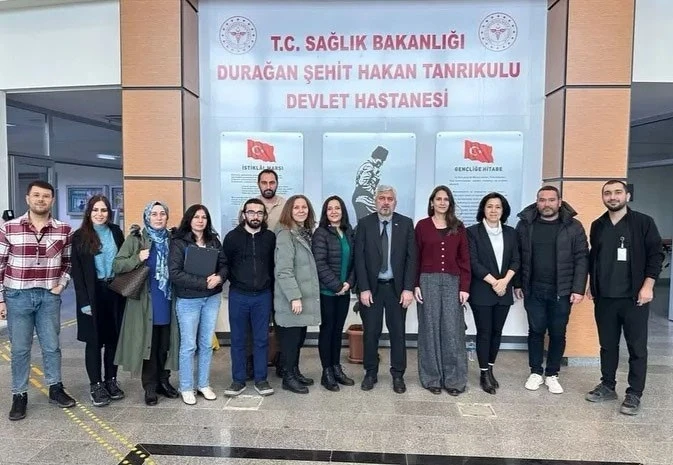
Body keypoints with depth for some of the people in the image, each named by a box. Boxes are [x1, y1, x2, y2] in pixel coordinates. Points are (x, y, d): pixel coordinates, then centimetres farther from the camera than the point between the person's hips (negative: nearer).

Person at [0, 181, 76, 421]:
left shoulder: (64, 230, -1)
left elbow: (68, 261, 11)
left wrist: (62, 283, -2)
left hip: (49, 296, 1)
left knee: (52, 345, 11)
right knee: (20, 348, 9)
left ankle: (55, 388, 26)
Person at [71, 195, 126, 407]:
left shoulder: (116, 232, 6)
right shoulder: (80, 236, -2)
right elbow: (77, 271, -5)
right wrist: (84, 300, -11)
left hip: (115, 291, 3)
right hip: (93, 294, -2)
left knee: (113, 338, 9)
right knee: (94, 341, 6)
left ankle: (111, 380, 22)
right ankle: (96, 385, 17)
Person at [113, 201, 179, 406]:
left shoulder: (171, 239, 9)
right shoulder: (135, 239, -2)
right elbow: (117, 265, -6)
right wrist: (137, 258, -21)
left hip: (167, 301, 3)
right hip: (145, 302, -3)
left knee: (165, 343, 10)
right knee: (148, 344, 4)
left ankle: (163, 381, 26)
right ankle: (150, 387, 17)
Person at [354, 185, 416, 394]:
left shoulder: (406, 223, 0)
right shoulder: (364, 224, -1)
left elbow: (411, 257, -2)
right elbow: (359, 258, -4)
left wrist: (408, 288, -8)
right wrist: (363, 289, -9)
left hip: (397, 287, 0)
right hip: (371, 287, 0)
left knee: (398, 332, 8)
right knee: (370, 332, 7)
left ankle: (398, 375, 22)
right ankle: (370, 373, 23)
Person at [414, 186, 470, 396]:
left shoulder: (458, 227, 7)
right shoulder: (422, 225, 3)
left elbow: (464, 259, 5)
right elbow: (416, 257, 2)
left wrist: (464, 287, -2)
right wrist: (415, 285, -5)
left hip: (452, 282, 1)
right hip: (428, 281, -1)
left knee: (452, 330, 2)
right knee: (430, 329, 5)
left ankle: (454, 379, 13)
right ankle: (431, 378, 16)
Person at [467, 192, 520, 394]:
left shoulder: (510, 232, 9)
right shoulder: (473, 232, -4)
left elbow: (515, 261, 6)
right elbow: (473, 262, -10)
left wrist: (505, 281, -10)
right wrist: (493, 282, -14)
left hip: (504, 291, 4)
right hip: (482, 291, -4)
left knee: (497, 331, 10)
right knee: (484, 332, 0)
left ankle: (490, 369, 23)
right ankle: (484, 373, 11)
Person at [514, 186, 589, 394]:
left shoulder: (573, 226, -3)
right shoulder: (525, 224, 1)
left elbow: (582, 259, -4)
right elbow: (517, 256, 4)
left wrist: (578, 289, -9)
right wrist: (517, 284, 3)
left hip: (562, 291, -1)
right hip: (533, 290, 1)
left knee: (558, 334, 8)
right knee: (536, 331, 10)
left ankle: (552, 374, 24)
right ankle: (536, 372, 24)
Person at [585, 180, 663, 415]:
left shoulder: (643, 222, -3)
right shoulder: (597, 226, 9)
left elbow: (656, 255, -5)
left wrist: (647, 286, -12)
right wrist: (591, 285, 12)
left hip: (634, 297, -4)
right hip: (604, 298, 4)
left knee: (637, 348, 4)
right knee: (607, 345, 12)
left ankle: (634, 394, 14)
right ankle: (607, 386, 25)